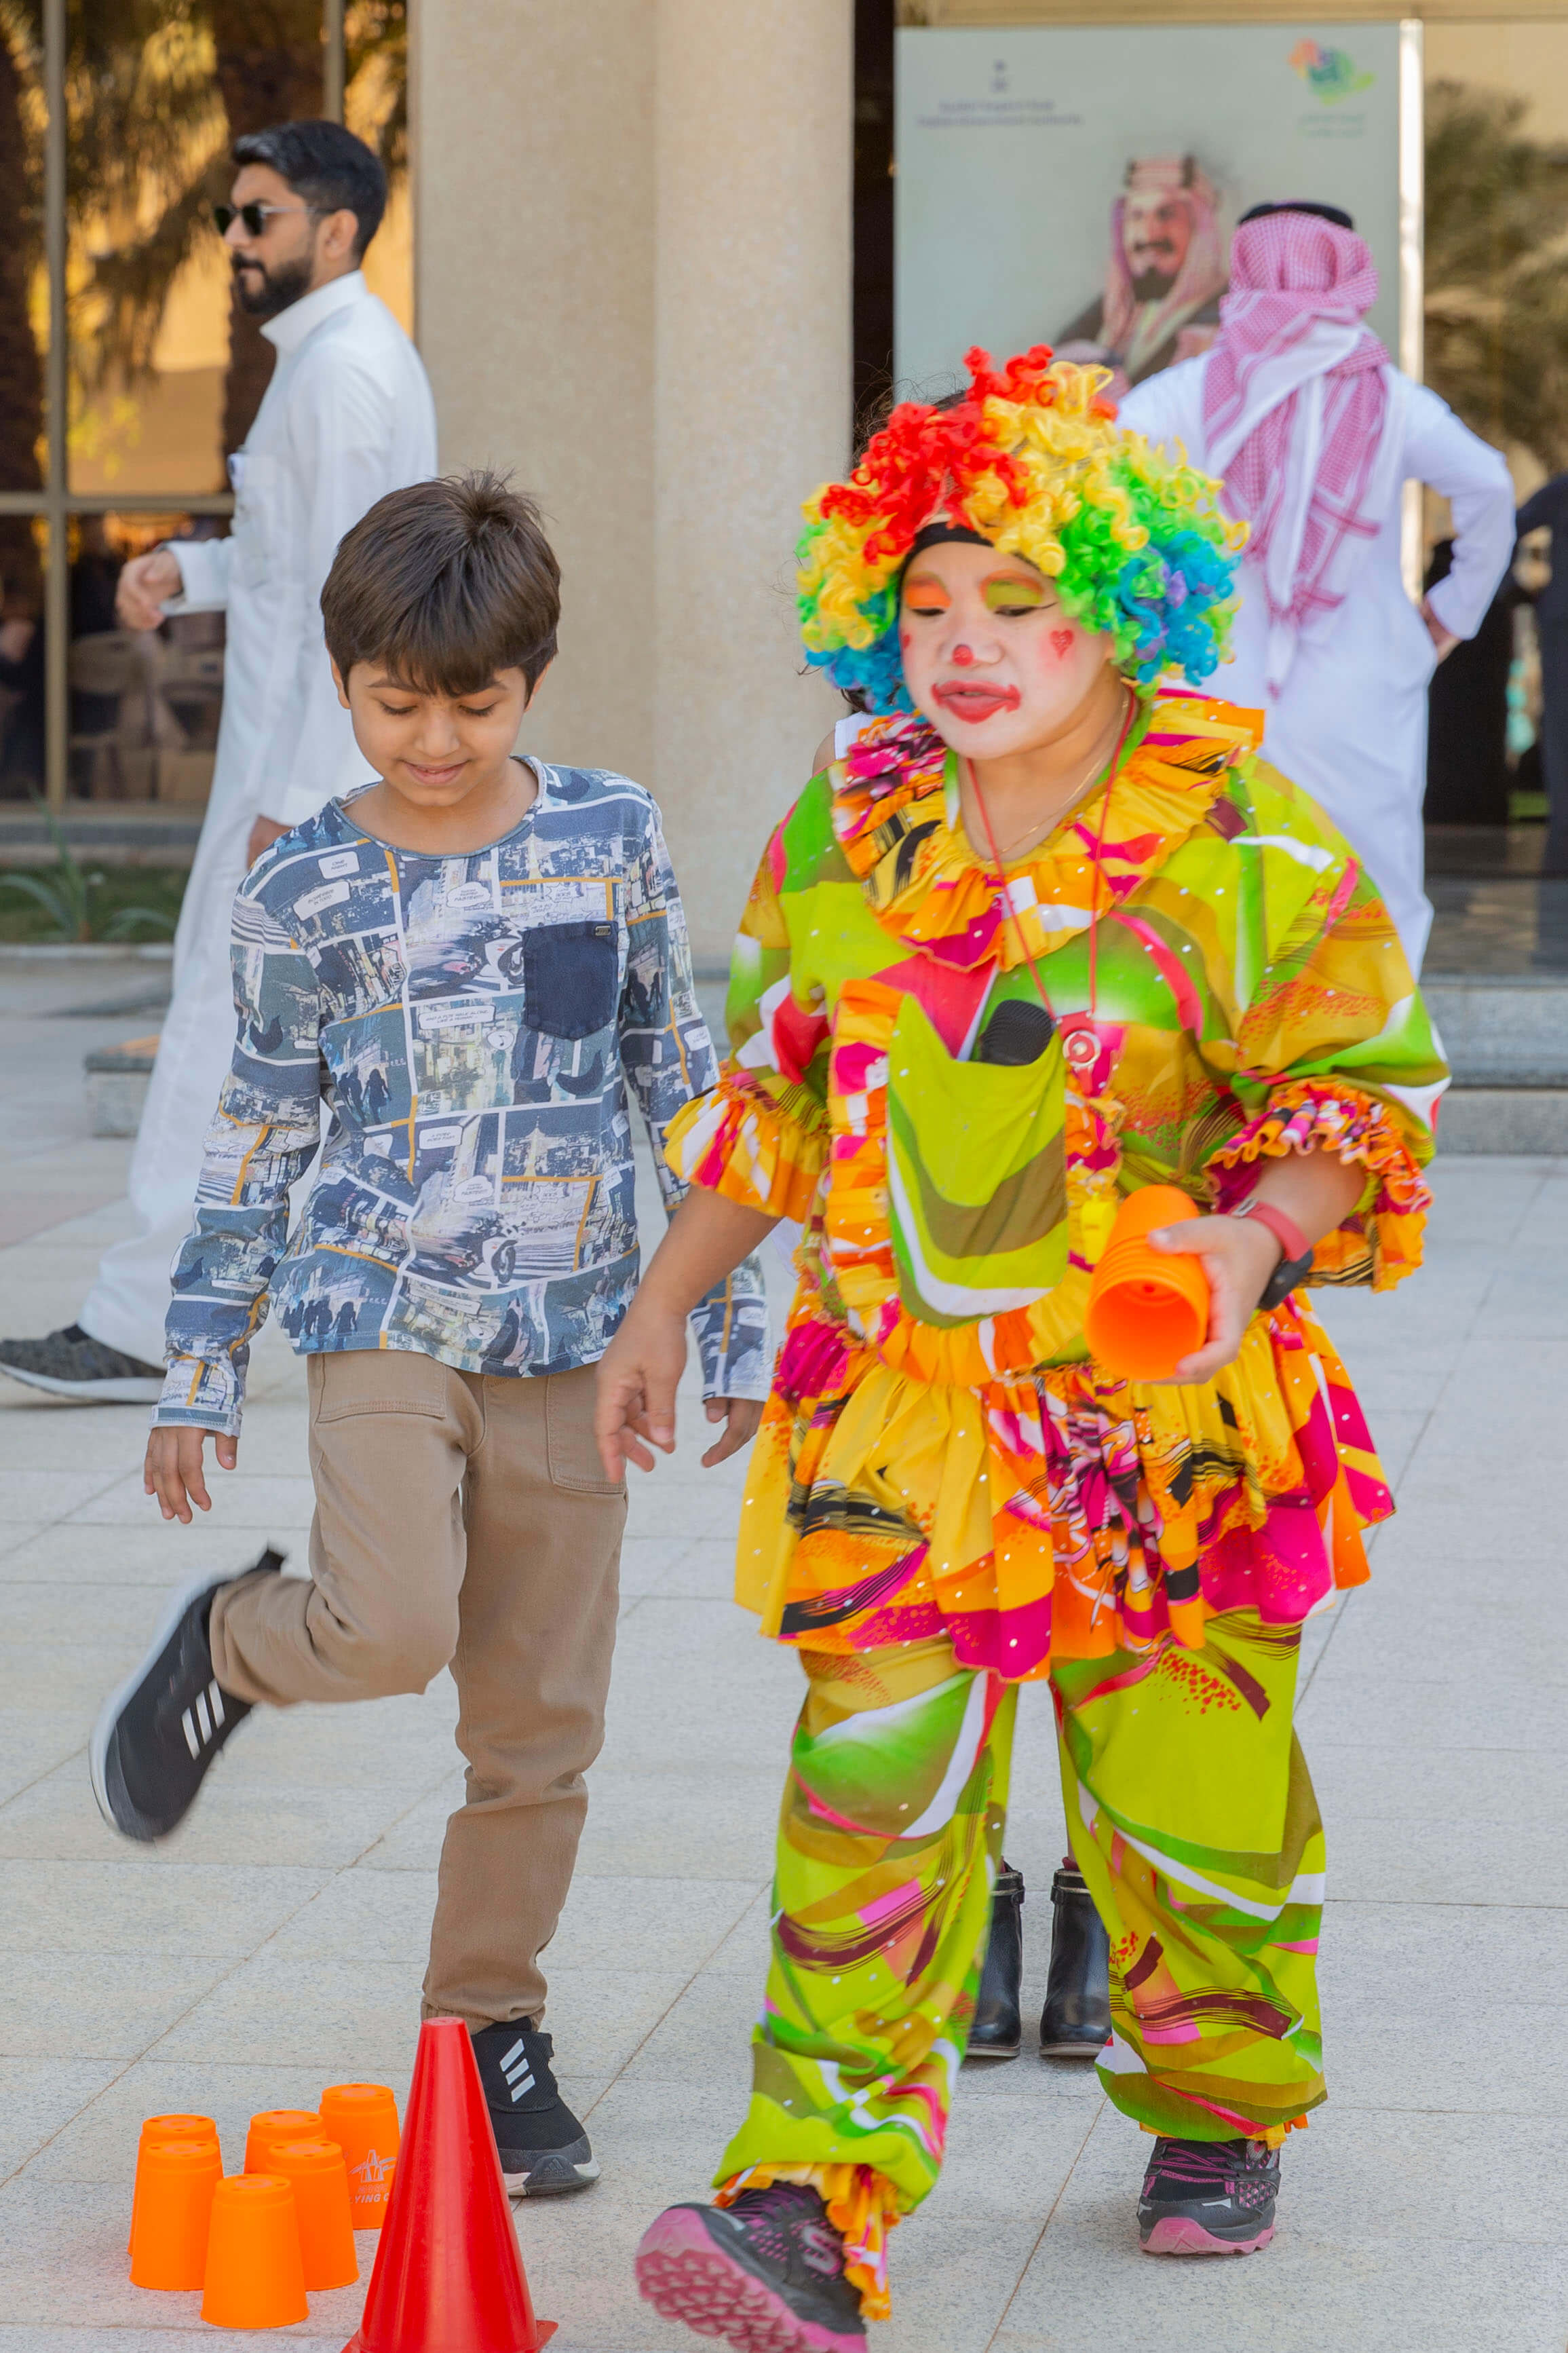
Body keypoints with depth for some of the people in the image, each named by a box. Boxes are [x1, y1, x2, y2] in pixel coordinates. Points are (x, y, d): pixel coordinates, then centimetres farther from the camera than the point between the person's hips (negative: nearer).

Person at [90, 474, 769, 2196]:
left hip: (569, 1339, 2)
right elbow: (256, 1139, 6)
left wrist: (732, 1324, 7)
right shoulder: (301, 890, -1)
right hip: (382, 1317, -2)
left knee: (543, 1716, 5)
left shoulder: (612, 840, 2)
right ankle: (228, 1642, 9)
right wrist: (199, 1376, 6)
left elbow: (684, 1088, 8)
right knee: (391, 1628, -24)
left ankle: (489, 2022, 22)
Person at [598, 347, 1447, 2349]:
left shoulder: (1250, 851, -10)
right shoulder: (845, 836, 3)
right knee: (872, 1794, -9)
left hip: (1169, 1415, -2)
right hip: (900, 1410, 2)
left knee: (1186, 1804, 9)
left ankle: (1220, 2122, 37)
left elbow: (1364, 1106, -4)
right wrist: (664, 1306, 16)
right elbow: (772, 1097, 16)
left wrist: (1257, 1236, -23)